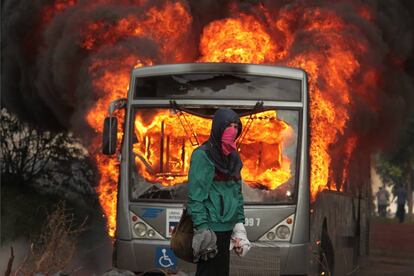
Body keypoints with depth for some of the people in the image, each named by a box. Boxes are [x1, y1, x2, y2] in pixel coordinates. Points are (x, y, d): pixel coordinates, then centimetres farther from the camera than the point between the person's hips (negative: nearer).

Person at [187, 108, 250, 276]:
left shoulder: (232, 157, 14)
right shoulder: (203, 155, -9)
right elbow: (195, 195, -15)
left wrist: (240, 224, 13)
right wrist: (202, 228, -21)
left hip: (227, 227, 8)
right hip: (211, 227, -8)